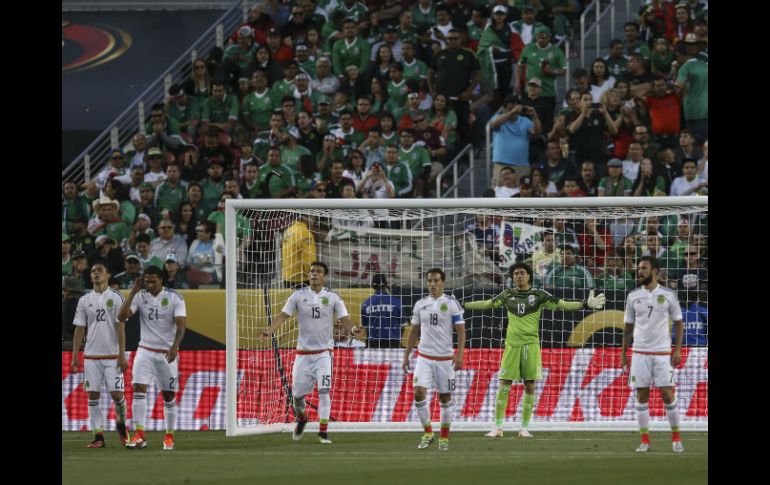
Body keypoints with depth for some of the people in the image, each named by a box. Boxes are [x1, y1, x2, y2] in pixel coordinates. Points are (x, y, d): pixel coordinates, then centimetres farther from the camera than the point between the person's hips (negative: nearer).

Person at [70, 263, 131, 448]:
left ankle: (121, 422, 20)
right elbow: (79, 328, 10)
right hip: (91, 355, 3)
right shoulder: (85, 300, 9)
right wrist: (74, 356, 5)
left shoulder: (115, 297, 0)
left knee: (116, 394, -8)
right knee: (92, 395, -2)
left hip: (112, 355, -3)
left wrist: (122, 355, -9)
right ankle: (98, 435, 3)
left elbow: (120, 327, -3)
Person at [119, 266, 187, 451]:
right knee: (138, 388, -15)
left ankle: (169, 436, 19)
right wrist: (133, 292, -12)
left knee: (169, 396, 5)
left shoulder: (175, 298, -5)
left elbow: (181, 325, -13)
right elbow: (121, 316, -9)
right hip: (145, 350, 1)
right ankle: (139, 435, -17)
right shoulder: (140, 297, 1)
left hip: (167, 353, -1)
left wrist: (175, 346, -28)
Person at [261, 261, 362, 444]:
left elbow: (344, 318, -1)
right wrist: (270, 330, -19)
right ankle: (301, 419, 36)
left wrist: (353, 328, -24)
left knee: (324, 391, -15)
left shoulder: (333, 297, 1)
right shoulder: (298, 295, 2)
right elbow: (283, 315, -2)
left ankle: (323, 432, -9)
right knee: (297, 393, 4)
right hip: (303, 351, 1)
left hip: (324, 351, -1)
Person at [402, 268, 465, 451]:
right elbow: (413, 332, 15)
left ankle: (444, 437, 16)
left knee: (445, 397, 5)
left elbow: (461, 331, -5)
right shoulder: (420, 304, 7)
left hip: (445, 358, -2)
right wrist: (406, 356, 12)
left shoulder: (452, 303, -4)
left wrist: (459, 355, -16)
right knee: (419, 392, -14)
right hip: (424, 356, 2)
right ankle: (428, 433, -1)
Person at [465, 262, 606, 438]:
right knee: (504, 386, -4)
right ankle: (497, 428, 1)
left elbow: (562, 305, 1)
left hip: (530, 345, -1)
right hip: (512, 344, 1)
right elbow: (487, 304, 19)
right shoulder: (508, 295, 10)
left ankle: (524, 428, 8)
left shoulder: (539, 295, 4)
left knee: (529, 387, 0)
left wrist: (585, 304, -10)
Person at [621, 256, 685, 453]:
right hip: (640, 353, 2)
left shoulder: (668, 295, 0)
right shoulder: (633, 296, 6)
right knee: (642, 396, 0)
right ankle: (645, 440, 5)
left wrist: (677, 350, -5)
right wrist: (623, 353, 8)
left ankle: (676, 438, 6)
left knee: (667, 394, -5)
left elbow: (679, 323, 5)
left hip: (662, 353, -2)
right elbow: (628, 327, 12)